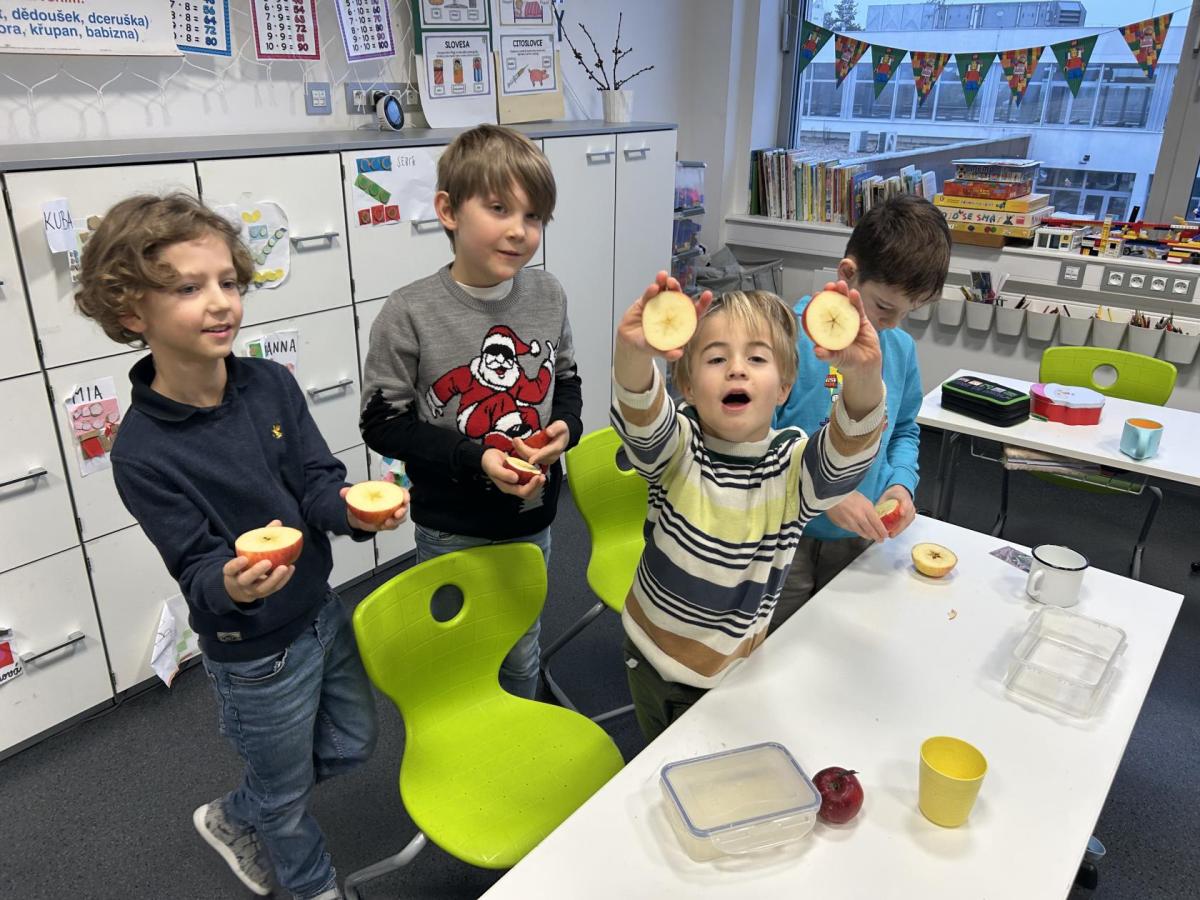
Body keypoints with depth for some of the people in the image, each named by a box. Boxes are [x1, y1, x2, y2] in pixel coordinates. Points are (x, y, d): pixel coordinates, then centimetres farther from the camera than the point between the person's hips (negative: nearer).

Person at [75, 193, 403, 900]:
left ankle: (235, 818, 52)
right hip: (255, 655, -5)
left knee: (352, 743, 27)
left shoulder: (271, 383, -12)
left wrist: (355, 509, -33)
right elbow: (197, 566, -21)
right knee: (287, 790, 20)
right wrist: (229, 584, -43)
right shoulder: (141, 453, -25)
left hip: (321, 610, 6)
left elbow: (315, 481, -11)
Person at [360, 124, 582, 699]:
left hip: (533, 518, 4)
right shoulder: (409, 315, -19)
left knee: (522, 654, 25)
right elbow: (383, 423, -14)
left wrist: (565, 427, -12)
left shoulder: (548, 296, -6)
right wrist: (474, 459, -25)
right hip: (452, 531, -3)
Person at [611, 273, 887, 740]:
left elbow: (849, 448, -38)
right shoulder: (676, 448, -17)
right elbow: (640, 417, -38)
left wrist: (864, 376, -59)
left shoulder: (793, 465, -18)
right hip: (650, 654, 1)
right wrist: (634, 352, -60)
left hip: (733, 671, -1)